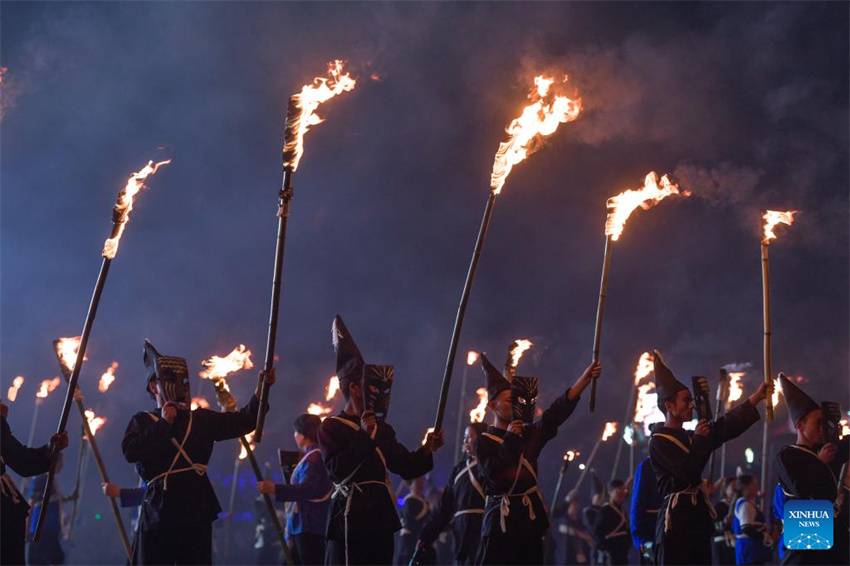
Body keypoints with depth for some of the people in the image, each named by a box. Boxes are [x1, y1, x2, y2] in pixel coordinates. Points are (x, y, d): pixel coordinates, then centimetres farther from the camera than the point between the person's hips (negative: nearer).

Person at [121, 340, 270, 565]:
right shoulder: (142, 421, 7)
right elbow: (130, 452, -11)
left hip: (197, 509, 3)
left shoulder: (202, 419, 14)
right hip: (158, 509, -3)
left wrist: (261, 391, -6)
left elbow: (243, 421, 7)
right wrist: (163, 423, -8)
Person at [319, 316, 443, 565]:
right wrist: (364, 436, -15)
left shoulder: (382, 428, 17)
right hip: (351, 519, -7)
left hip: (381, 520, 7)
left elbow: (406, 467, 19)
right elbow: (338, 469, -16)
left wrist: (426, 450, 3)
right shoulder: (331, 427, -2)